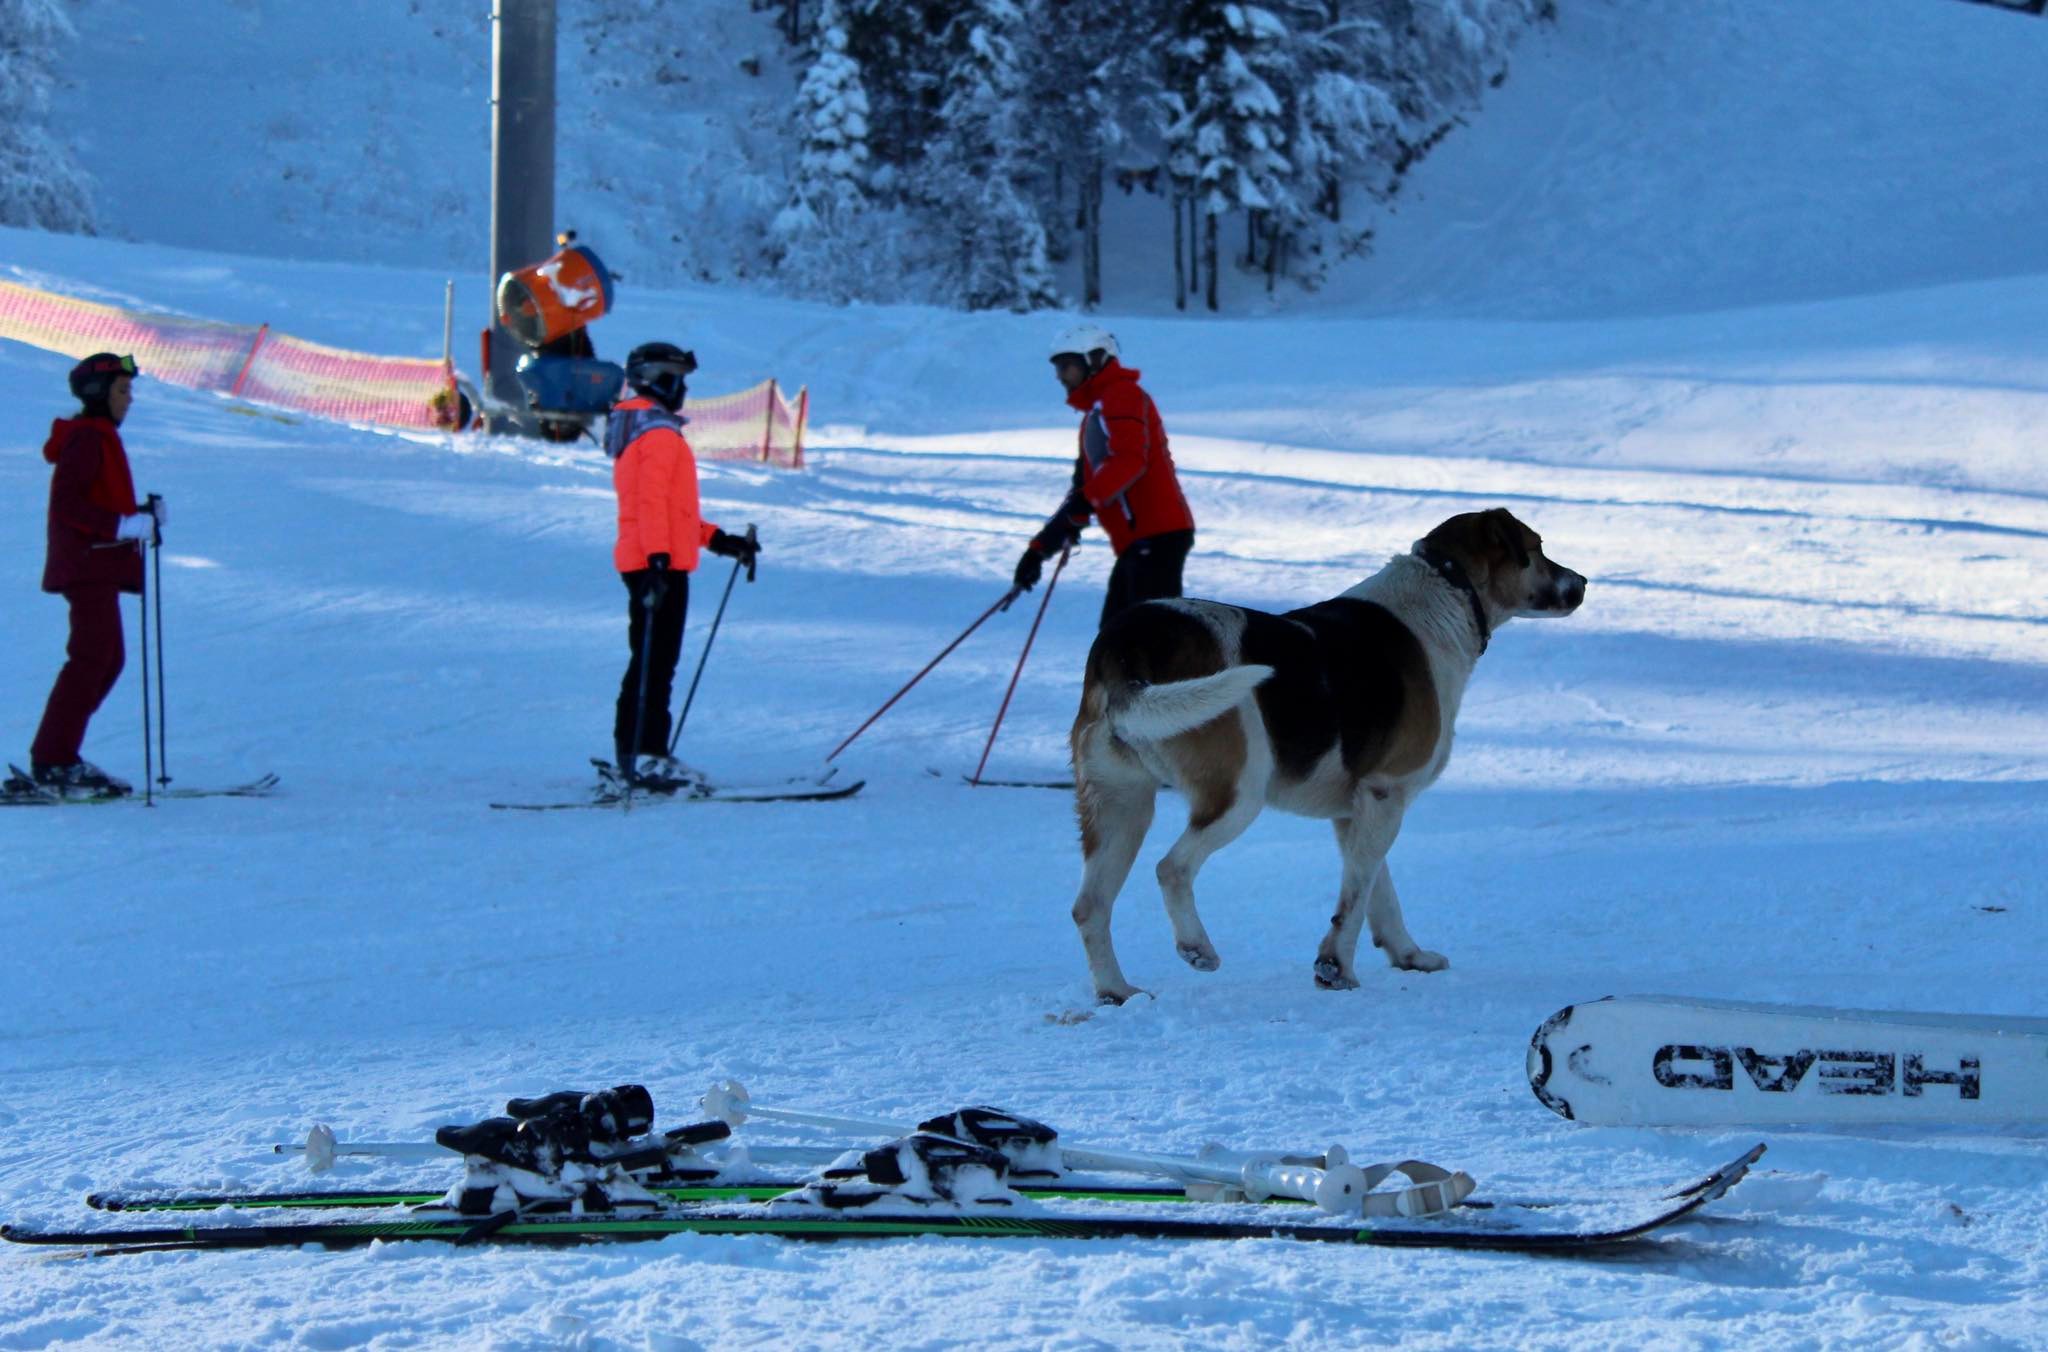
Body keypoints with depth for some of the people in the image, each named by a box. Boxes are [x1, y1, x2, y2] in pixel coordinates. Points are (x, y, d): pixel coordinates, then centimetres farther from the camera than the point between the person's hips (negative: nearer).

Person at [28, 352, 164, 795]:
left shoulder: (100, 438, 19)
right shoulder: (86, 438, -12)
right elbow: (67, 503, -20)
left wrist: (144, 514, 6)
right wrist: (124, 525, -24)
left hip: (97, 565, 11)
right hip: (87, 563, -11)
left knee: (108, 659, 10)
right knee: (91, 657, -13)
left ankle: (56, 757, 10)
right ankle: (53, 760, -14)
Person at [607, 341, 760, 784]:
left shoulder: (635, 431, 21)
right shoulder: (660, 433, -12)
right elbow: (653, 502, -22)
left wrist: (718, 540, 24)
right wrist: (659, 558, -29)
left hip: (642, 561, 10)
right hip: (660, 564, -10)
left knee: (649, 662, 14)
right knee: (656, 664, -11)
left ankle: (630, 755, 17)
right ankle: (649, 756, -13)